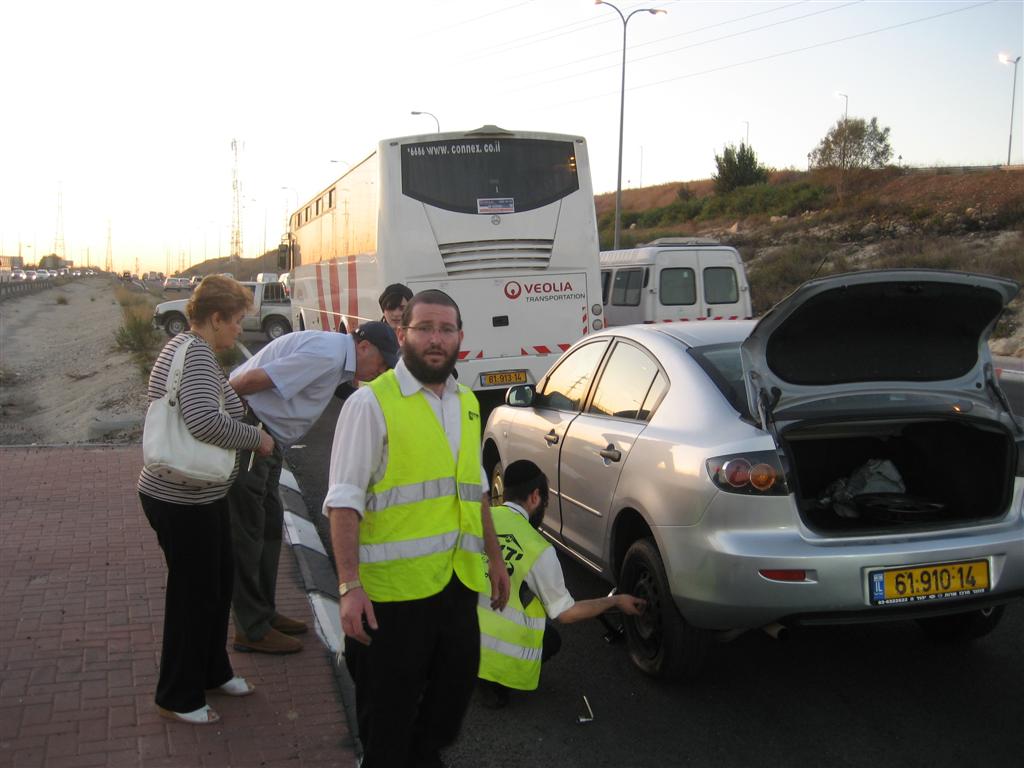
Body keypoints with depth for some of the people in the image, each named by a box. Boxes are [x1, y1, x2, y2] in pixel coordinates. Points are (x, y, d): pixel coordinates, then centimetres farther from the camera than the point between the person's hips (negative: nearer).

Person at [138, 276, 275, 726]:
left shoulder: (186, 346, 12)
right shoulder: (197, 354, -21)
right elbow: (204, 420, -35)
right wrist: (256, 438, -22)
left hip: (196, 496, 10)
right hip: (183, 500, -10)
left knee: (218, 583, 21)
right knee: (194, 593, 4)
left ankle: (213, 673, 39)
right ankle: (178, 699, 21)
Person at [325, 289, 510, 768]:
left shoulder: (467, 403, 12)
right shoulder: (372, 402, -9)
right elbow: (344, 501, -14)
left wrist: (494, 558, 22)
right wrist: (349, 587, -20)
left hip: (458, 584, 7)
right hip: (393, 589, -6)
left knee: (454, 692, 19)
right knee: (388, 715, 7)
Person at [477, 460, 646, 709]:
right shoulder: (538, 550, -11)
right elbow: (565, 613, -1)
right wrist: (615, 601, 12)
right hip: (499, 651, -5)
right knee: (551, 640, 26)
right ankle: (492, 682, 5)